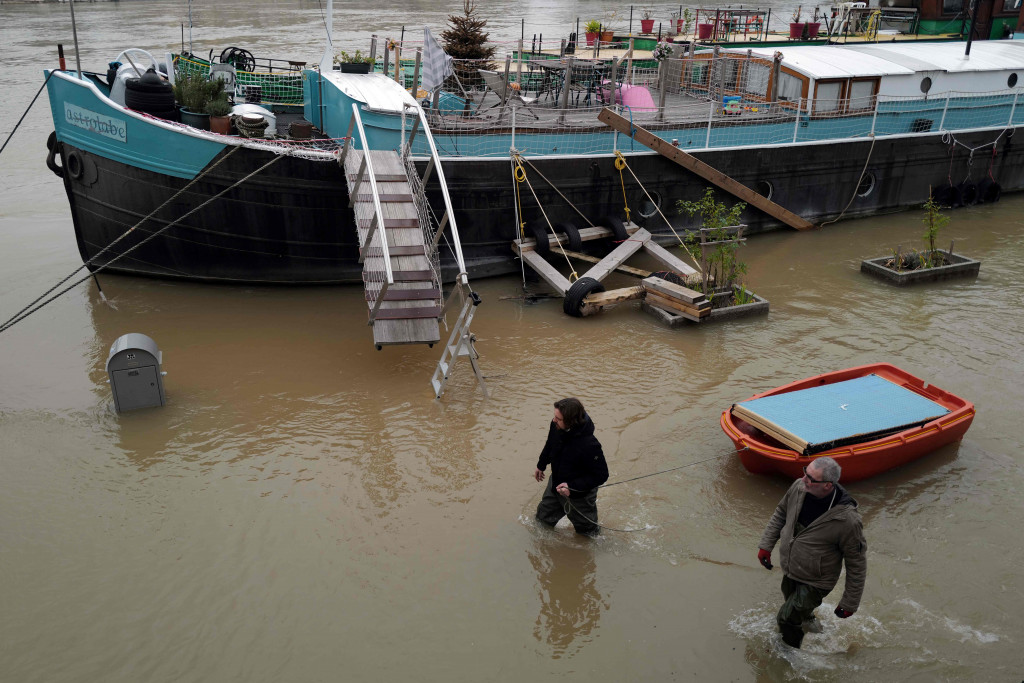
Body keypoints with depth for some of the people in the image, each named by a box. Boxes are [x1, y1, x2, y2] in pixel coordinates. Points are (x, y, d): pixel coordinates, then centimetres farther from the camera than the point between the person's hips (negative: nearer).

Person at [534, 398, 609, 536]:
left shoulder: (589, 445, -41)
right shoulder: (556, 426, -20)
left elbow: (601, 476, -29)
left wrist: (572, 487, -33)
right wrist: (541, 465, 19)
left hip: (579, 496, -6)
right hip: (555, 483, 6)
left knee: (586, 529, 21)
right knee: (543, 518, 28)